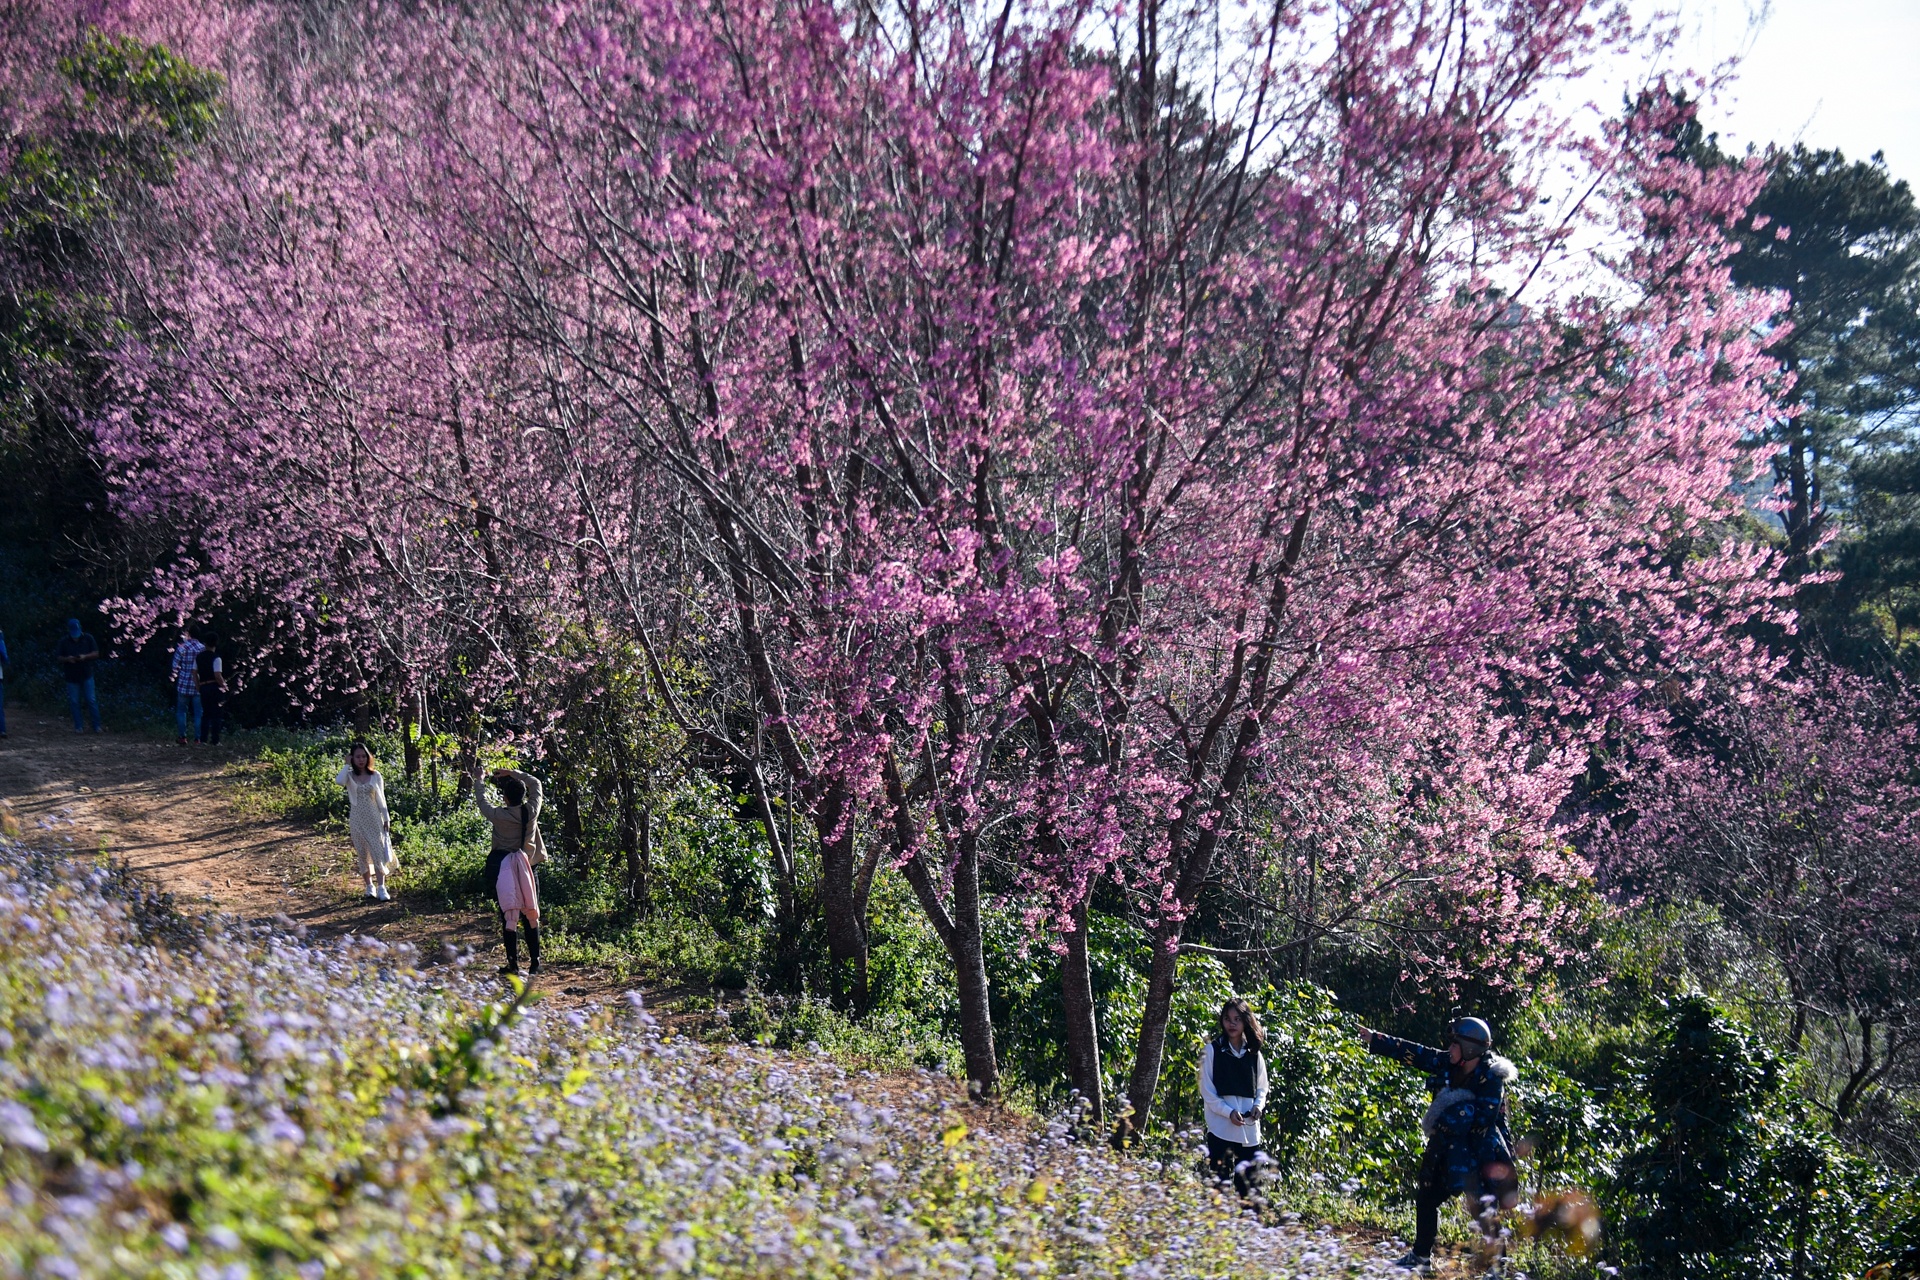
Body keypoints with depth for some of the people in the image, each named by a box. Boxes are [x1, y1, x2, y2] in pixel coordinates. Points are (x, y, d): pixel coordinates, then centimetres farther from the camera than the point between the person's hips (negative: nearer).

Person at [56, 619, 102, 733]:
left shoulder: (88, 639, 2)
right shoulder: (64, 642, 3)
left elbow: (96, 654, 1)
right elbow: (58, 658, 3)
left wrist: (85, 656, -18)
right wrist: (67, 659, -18)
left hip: (86, 676, -1)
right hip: (71, 677, 1)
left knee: (91, 700, -2)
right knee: (74, 702, 2)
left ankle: (97, 726, 4)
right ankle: (78, 727, 10)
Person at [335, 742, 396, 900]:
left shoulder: (375, 775, 1)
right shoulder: (349, 776, -2)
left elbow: (381, 799, 5)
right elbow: (339, 781, -27)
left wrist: (386, 818, 2)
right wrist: (347, 764, -16)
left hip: (374, 819, 0)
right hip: (357, 820, 0)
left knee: (378, 852, -7)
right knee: (362, 854, 6)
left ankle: (381, 888, -9)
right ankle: (369, 886, 17)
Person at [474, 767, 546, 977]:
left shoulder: (499, 815, -14)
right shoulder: (531, 811, -7)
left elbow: (481, 801, 6)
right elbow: (536, 784, 9)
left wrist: (479, 781, 22)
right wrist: (512, 773, 9)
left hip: (504, 871, -3)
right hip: (527, 869, 3)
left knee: (507, 918, 3)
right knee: (530, 917, 8)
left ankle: (513, 963, 3)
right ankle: (535, 962, 9)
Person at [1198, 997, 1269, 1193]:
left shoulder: (1254, 1053, 12)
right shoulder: (1212, 1050, 1)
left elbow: (1261, 1088, 19)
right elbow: (1207, 1091, -2)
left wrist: (1258, 1106, -3)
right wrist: (1229, 1112, -14)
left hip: (1250, 1131, 4)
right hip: (1221, 1128, -4)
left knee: (1248, 1184, 4)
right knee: (1221, 1183, -7)